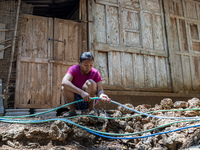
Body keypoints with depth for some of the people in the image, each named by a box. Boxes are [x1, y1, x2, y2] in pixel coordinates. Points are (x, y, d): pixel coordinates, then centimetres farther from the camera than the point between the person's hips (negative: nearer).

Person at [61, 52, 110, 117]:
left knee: (90, 82, -26)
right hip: (73, 100, 0)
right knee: (65, 87, -28)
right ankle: (72, 110, -10)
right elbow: (64, 82, -36)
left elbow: (100, 89, -18)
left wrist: (101, 95, -45)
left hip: (88, 101, 0)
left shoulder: (95, 73, -10)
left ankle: (91, 109, -14)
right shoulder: (73, 69, -16)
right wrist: (81, 92, -49)